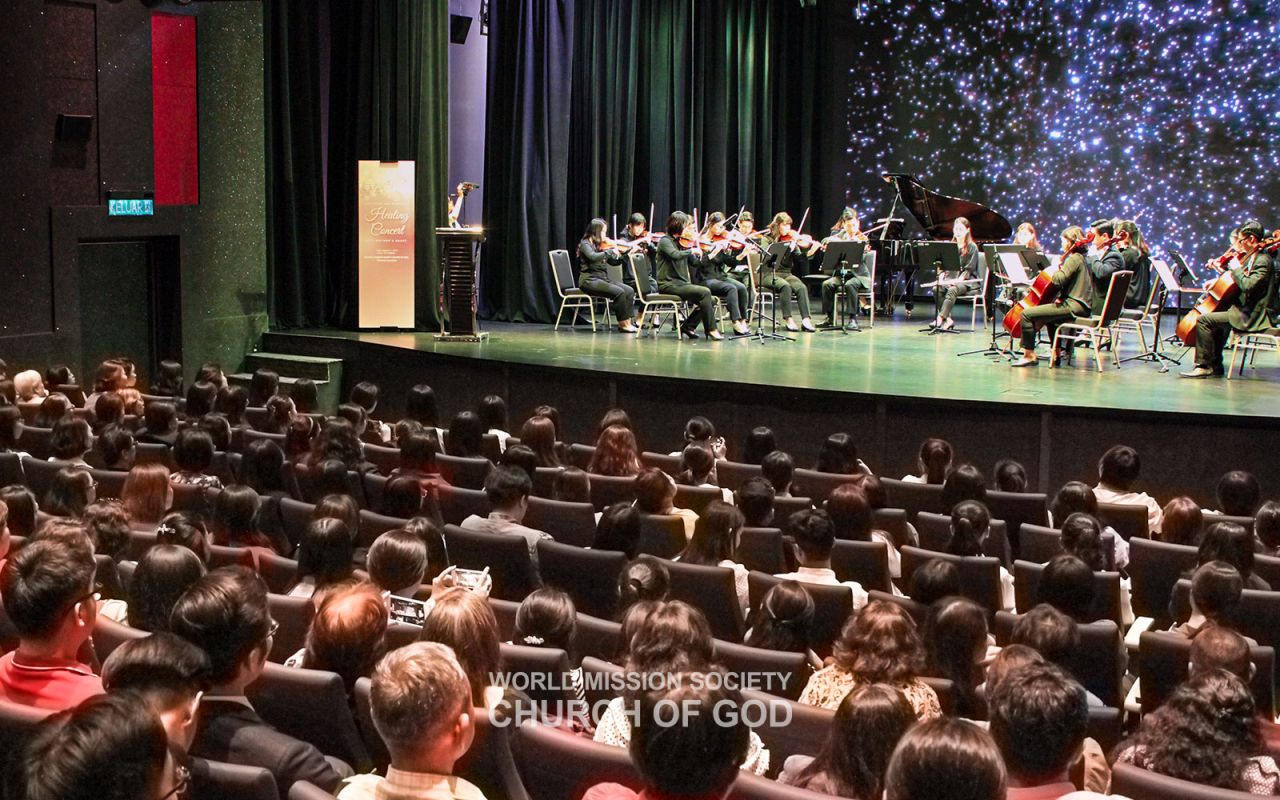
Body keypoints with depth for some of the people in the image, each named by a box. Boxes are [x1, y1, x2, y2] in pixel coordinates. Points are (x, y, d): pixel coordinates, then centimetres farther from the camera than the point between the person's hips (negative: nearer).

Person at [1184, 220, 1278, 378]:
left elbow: (1247, 285, -30)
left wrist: (1236, 268, -16)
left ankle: (1203, 366, -9)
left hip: (1255, 316, -11)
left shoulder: (1263, 260, -18)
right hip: (1250, 311, 11)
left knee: (1204, 320, -15)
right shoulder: (1253, 257, 13)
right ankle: (1216, 367, 30)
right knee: (1217, 318, 31)